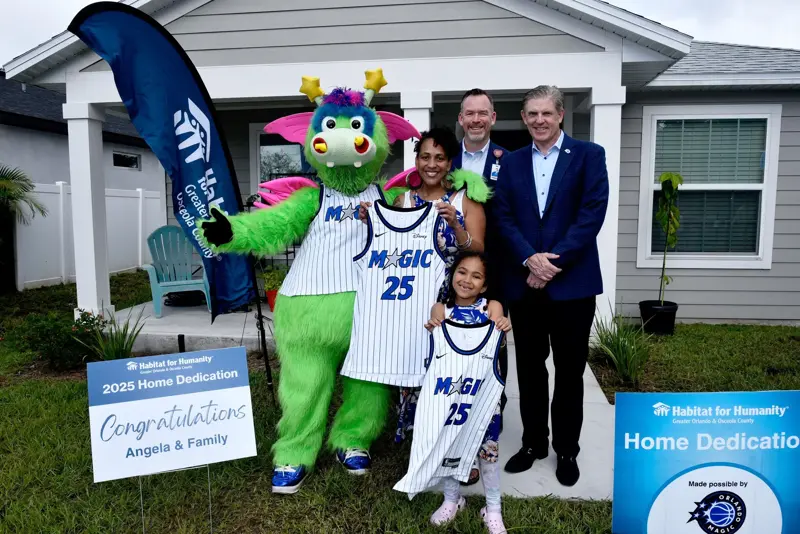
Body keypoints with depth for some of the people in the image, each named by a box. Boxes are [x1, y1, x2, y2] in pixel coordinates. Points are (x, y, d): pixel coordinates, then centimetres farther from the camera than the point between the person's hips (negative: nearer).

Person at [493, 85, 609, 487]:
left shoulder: (588, 155, 0)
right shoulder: (512, 162, 10)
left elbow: (592, 215, -10)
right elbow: (503, 218, 1)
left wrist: (553, 263, -15)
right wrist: (530, 259, -14)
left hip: (572, 282, -2)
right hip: (523, 283, 3)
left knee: (569, 371, 9)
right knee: (529, 368, 13)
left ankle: (567, 449, 27)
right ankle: (533, 442, 30)